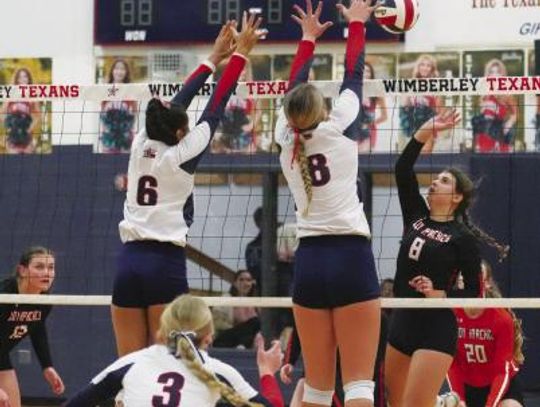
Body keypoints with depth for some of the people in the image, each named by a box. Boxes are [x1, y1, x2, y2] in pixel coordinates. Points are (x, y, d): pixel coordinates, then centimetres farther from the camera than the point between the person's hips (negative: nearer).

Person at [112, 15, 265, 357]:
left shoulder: (141, 145, 7)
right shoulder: (181, 154, -6)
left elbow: (176, 104, 18)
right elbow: (215, 108, -1)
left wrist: (215, 58, 27)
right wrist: (240, 54, 7)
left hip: (129, 261, 6)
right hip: (165, 263, -6)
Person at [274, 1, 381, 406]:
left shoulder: (286, 138, 7)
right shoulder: (338, 128, -2)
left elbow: (294, 90, 24)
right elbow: (353, 75, 12)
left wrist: (308, 38, 36)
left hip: (309, 261, 4)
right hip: (351, 256, -4)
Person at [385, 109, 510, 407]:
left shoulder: (463, 237, -5)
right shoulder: (416, 216, 10)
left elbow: (474, 291, -4)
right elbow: (402, 171, 0)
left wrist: (439, 294, -19)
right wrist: (424, 133, -9)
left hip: (436, 330, -7)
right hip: (401, 324, 7)